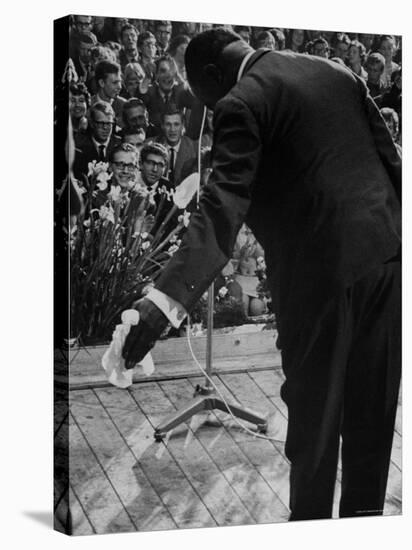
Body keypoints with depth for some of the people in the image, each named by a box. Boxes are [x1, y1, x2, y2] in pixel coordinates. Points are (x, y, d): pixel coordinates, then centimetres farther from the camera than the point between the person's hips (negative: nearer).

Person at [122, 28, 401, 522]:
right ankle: (364, 514, 31)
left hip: (323, 268, -7)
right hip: (386, 250, 7)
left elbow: (223, 205, -23)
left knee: (314, 412, 9)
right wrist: (397, 232, 21)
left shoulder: (243, 102, -10)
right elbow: (389, 154, 13)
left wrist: (166, 298, -30)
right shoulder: (335, 71, 12)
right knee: (371, 409, 17)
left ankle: (309, 521, 23)